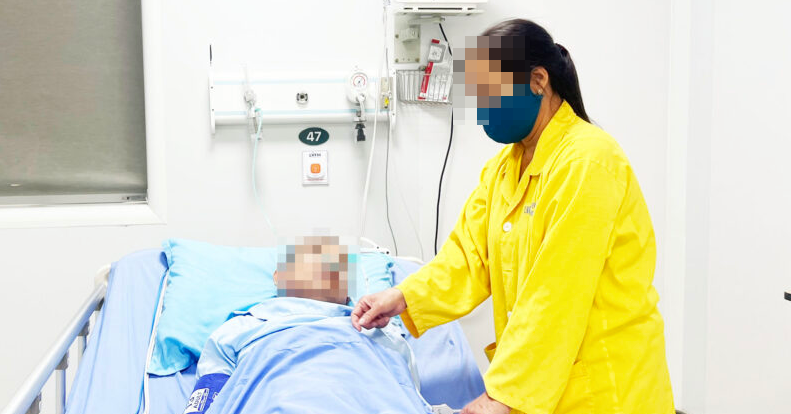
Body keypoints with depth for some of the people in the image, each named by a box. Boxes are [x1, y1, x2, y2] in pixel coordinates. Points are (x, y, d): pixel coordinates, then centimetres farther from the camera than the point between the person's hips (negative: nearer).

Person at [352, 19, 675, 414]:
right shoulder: (503, 166, 9)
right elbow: (470, 254, 2)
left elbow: (556, 298, -23)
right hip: (535, 380, 7)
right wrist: (405, 297, -14)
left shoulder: (587, 162, -19)